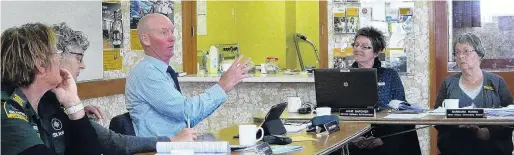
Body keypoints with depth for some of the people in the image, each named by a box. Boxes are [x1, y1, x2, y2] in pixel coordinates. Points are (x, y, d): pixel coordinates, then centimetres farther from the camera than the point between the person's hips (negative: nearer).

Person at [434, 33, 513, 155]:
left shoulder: (497, 82, 13)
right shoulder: (449, 83, 17)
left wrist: (488, 132, -15)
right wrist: (459, 126, -14)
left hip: (492, 141, 0)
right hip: (455, 140, 0)